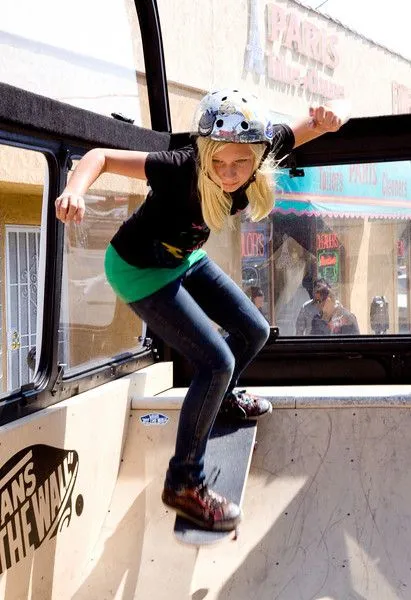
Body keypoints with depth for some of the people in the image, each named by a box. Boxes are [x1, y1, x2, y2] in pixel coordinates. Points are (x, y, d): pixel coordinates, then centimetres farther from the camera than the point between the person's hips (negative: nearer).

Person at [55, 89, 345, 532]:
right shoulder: (181, 170, -38)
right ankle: (184, 483, -1)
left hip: (185, 259, 7)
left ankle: (223, 397, 47)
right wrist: (75, 189, -53)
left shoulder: (261, 152, -22)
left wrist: (323, 122, -27)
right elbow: (102, 155, -33)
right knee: (216, 361, -14)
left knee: (254, 332, 15)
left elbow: (301, 130, -3)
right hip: (140, 271, -7)